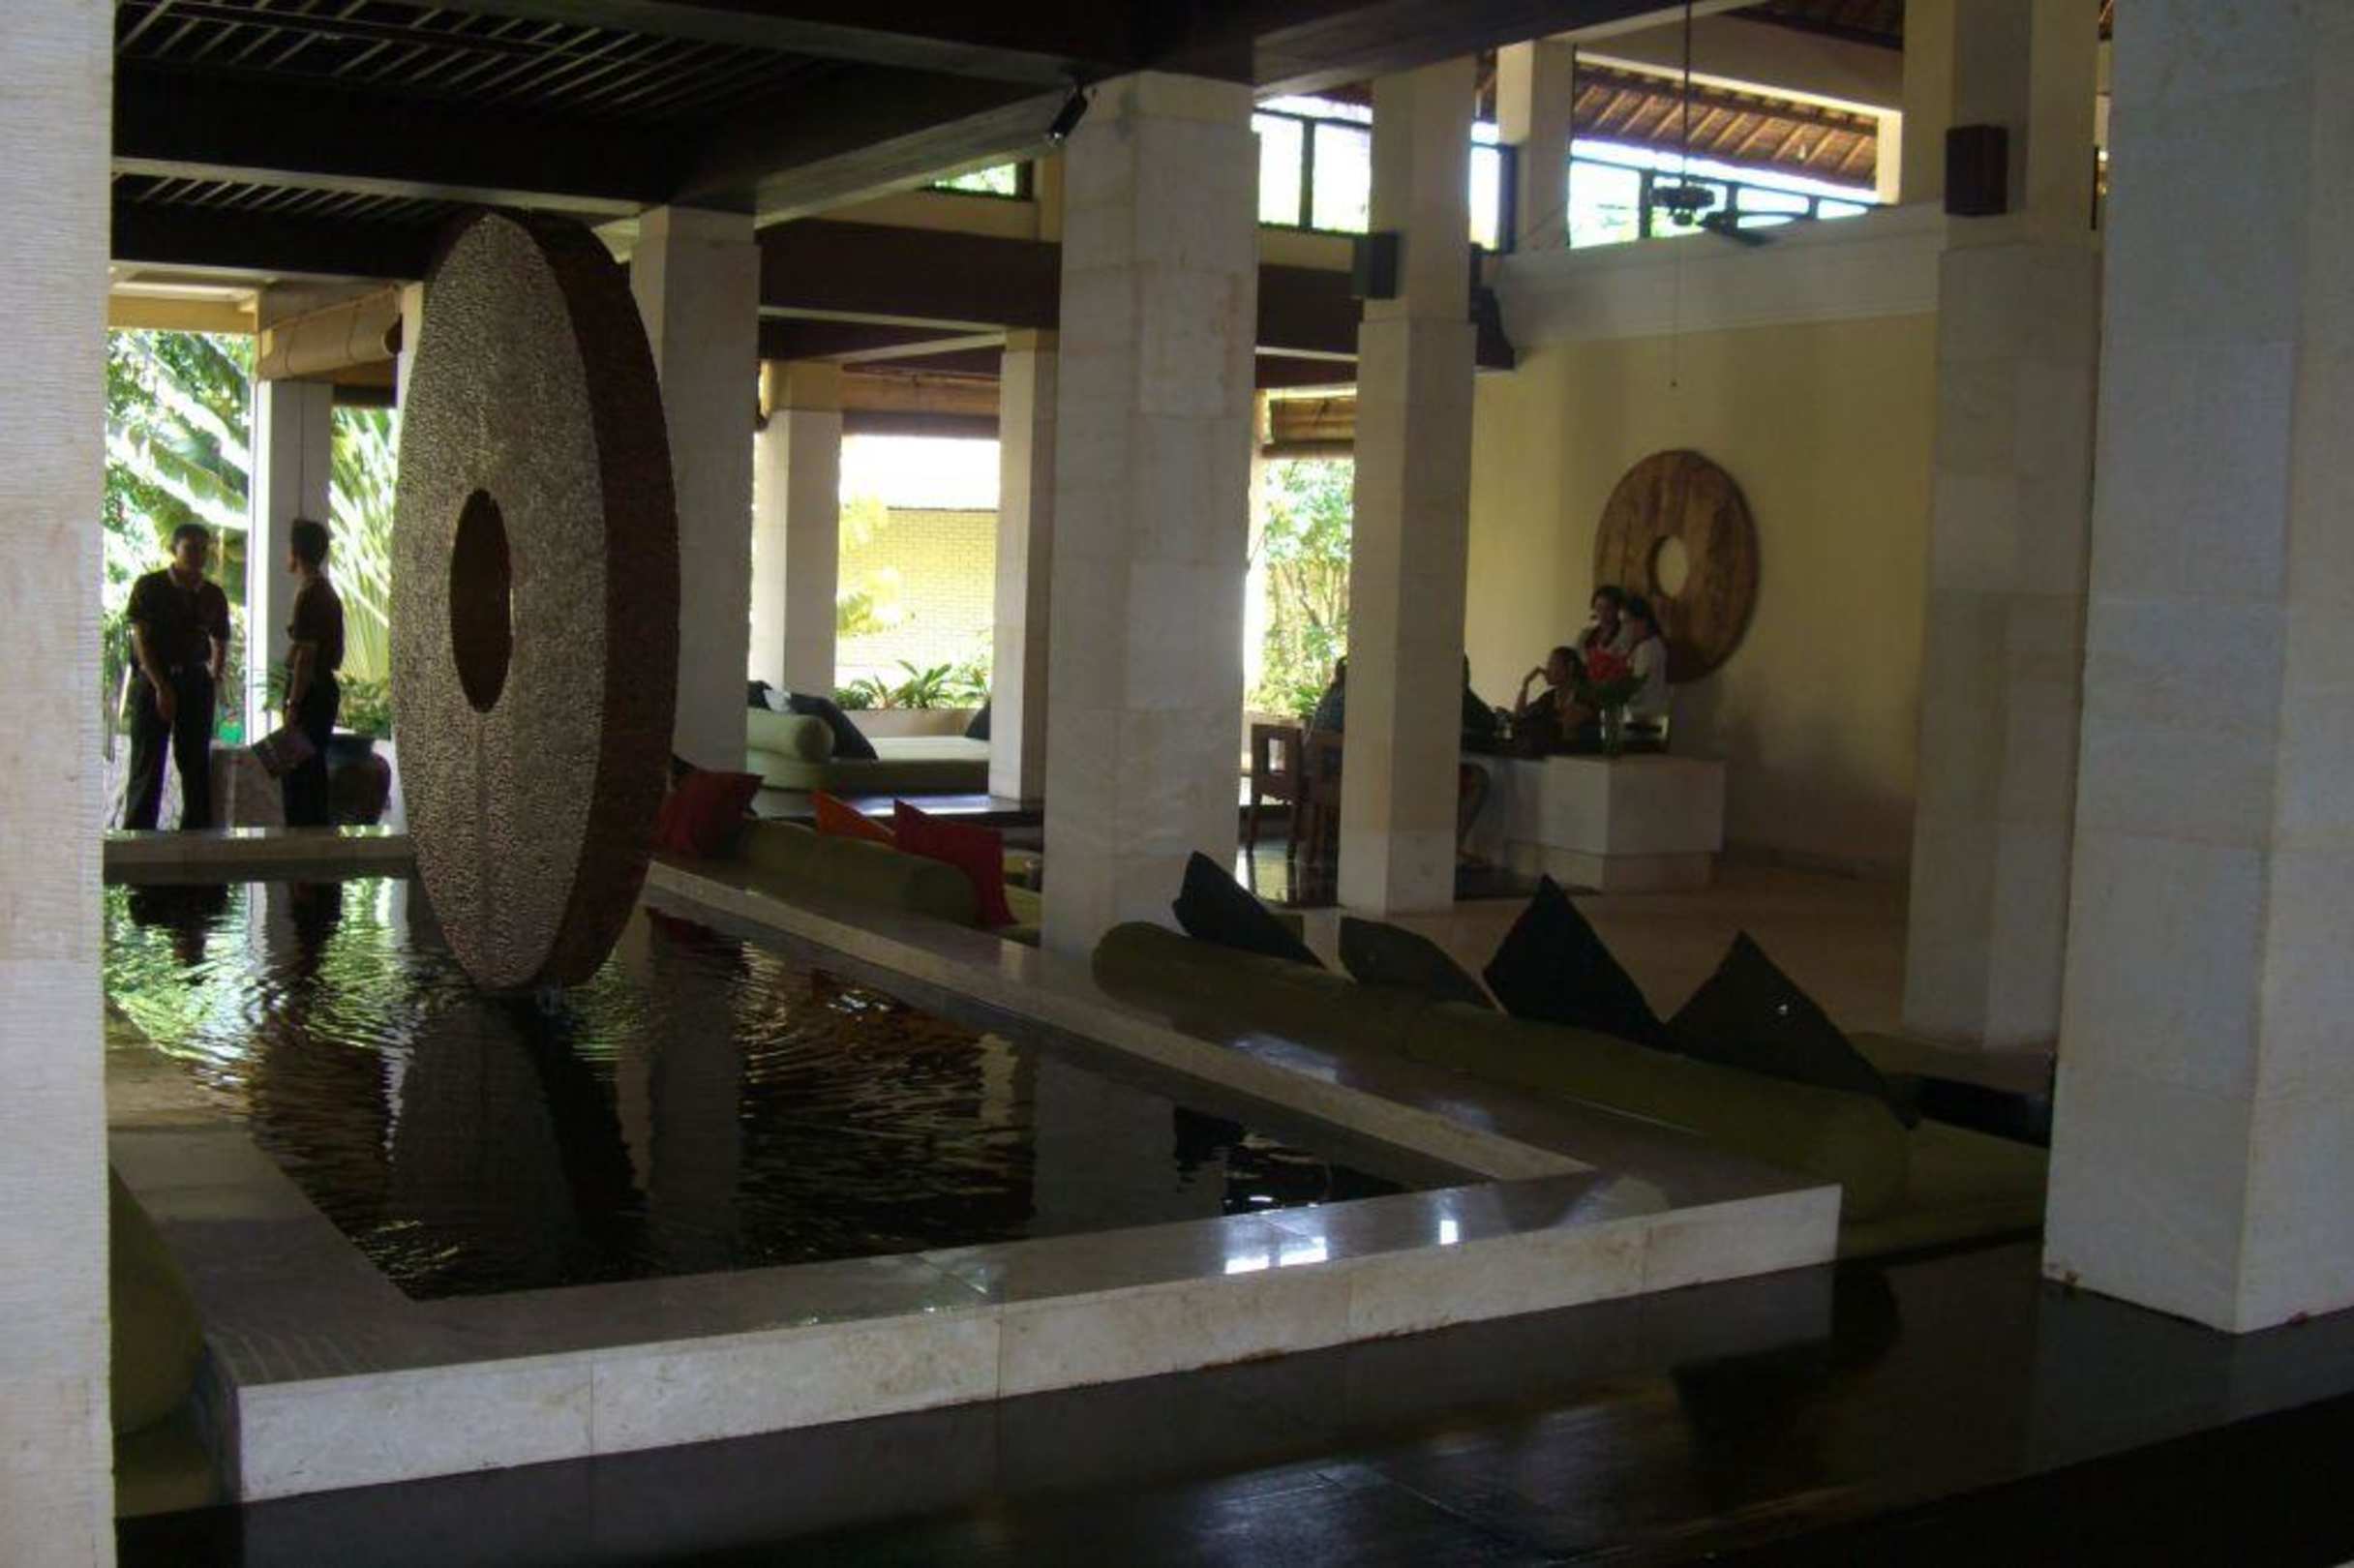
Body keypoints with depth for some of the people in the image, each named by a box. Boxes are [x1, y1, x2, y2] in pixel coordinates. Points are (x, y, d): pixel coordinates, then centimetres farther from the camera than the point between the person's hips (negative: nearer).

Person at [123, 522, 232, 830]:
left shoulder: (213, 595, 10)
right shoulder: (149, 587, -2)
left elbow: (220, 643, 19)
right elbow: (140, 640, -8)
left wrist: (215, 675, 2)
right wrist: (161, 687, -15)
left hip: (195, 681, 4)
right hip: (153, 680, -4)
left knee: (196, 762, 4)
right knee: (147, 763, -4)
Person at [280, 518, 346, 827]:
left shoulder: (308, 594, -15)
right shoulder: (328, 592, 15)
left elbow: (305, 655, -20)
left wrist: (293, 705, -19)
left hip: (310, 692, -10)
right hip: (326, 687, 10)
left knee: (297, 775, -6)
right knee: (314, 770, 14)